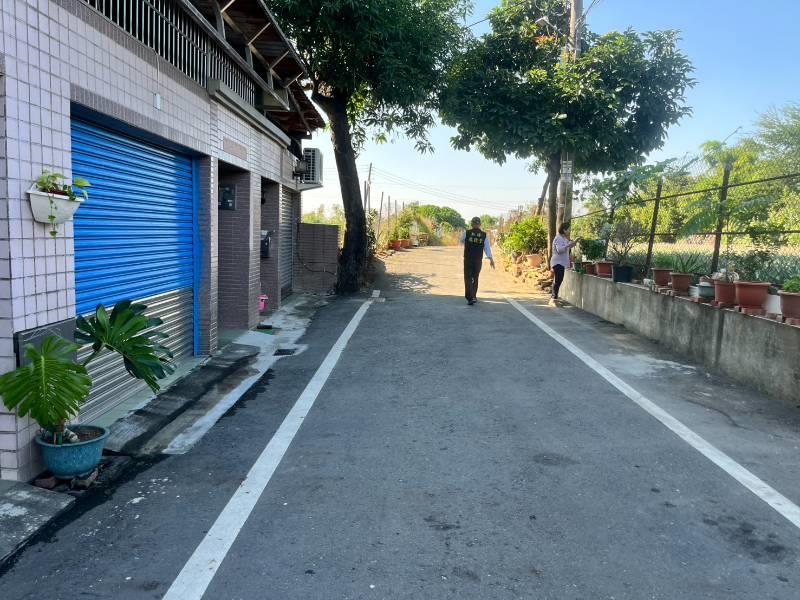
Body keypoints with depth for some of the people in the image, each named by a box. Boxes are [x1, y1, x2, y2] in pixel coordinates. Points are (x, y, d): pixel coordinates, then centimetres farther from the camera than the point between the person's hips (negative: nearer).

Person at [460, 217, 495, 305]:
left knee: (468, 279, 2)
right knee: (475, 278, 18)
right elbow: (487, 247, -8)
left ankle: (470, 298, -13)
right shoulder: (484, 235, -1)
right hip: (478, 260, 2)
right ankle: (473, 297, 27)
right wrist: (491, 259, -12)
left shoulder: (466, 233, -5)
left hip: (468, 260, -2)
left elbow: (461, 241, 14)